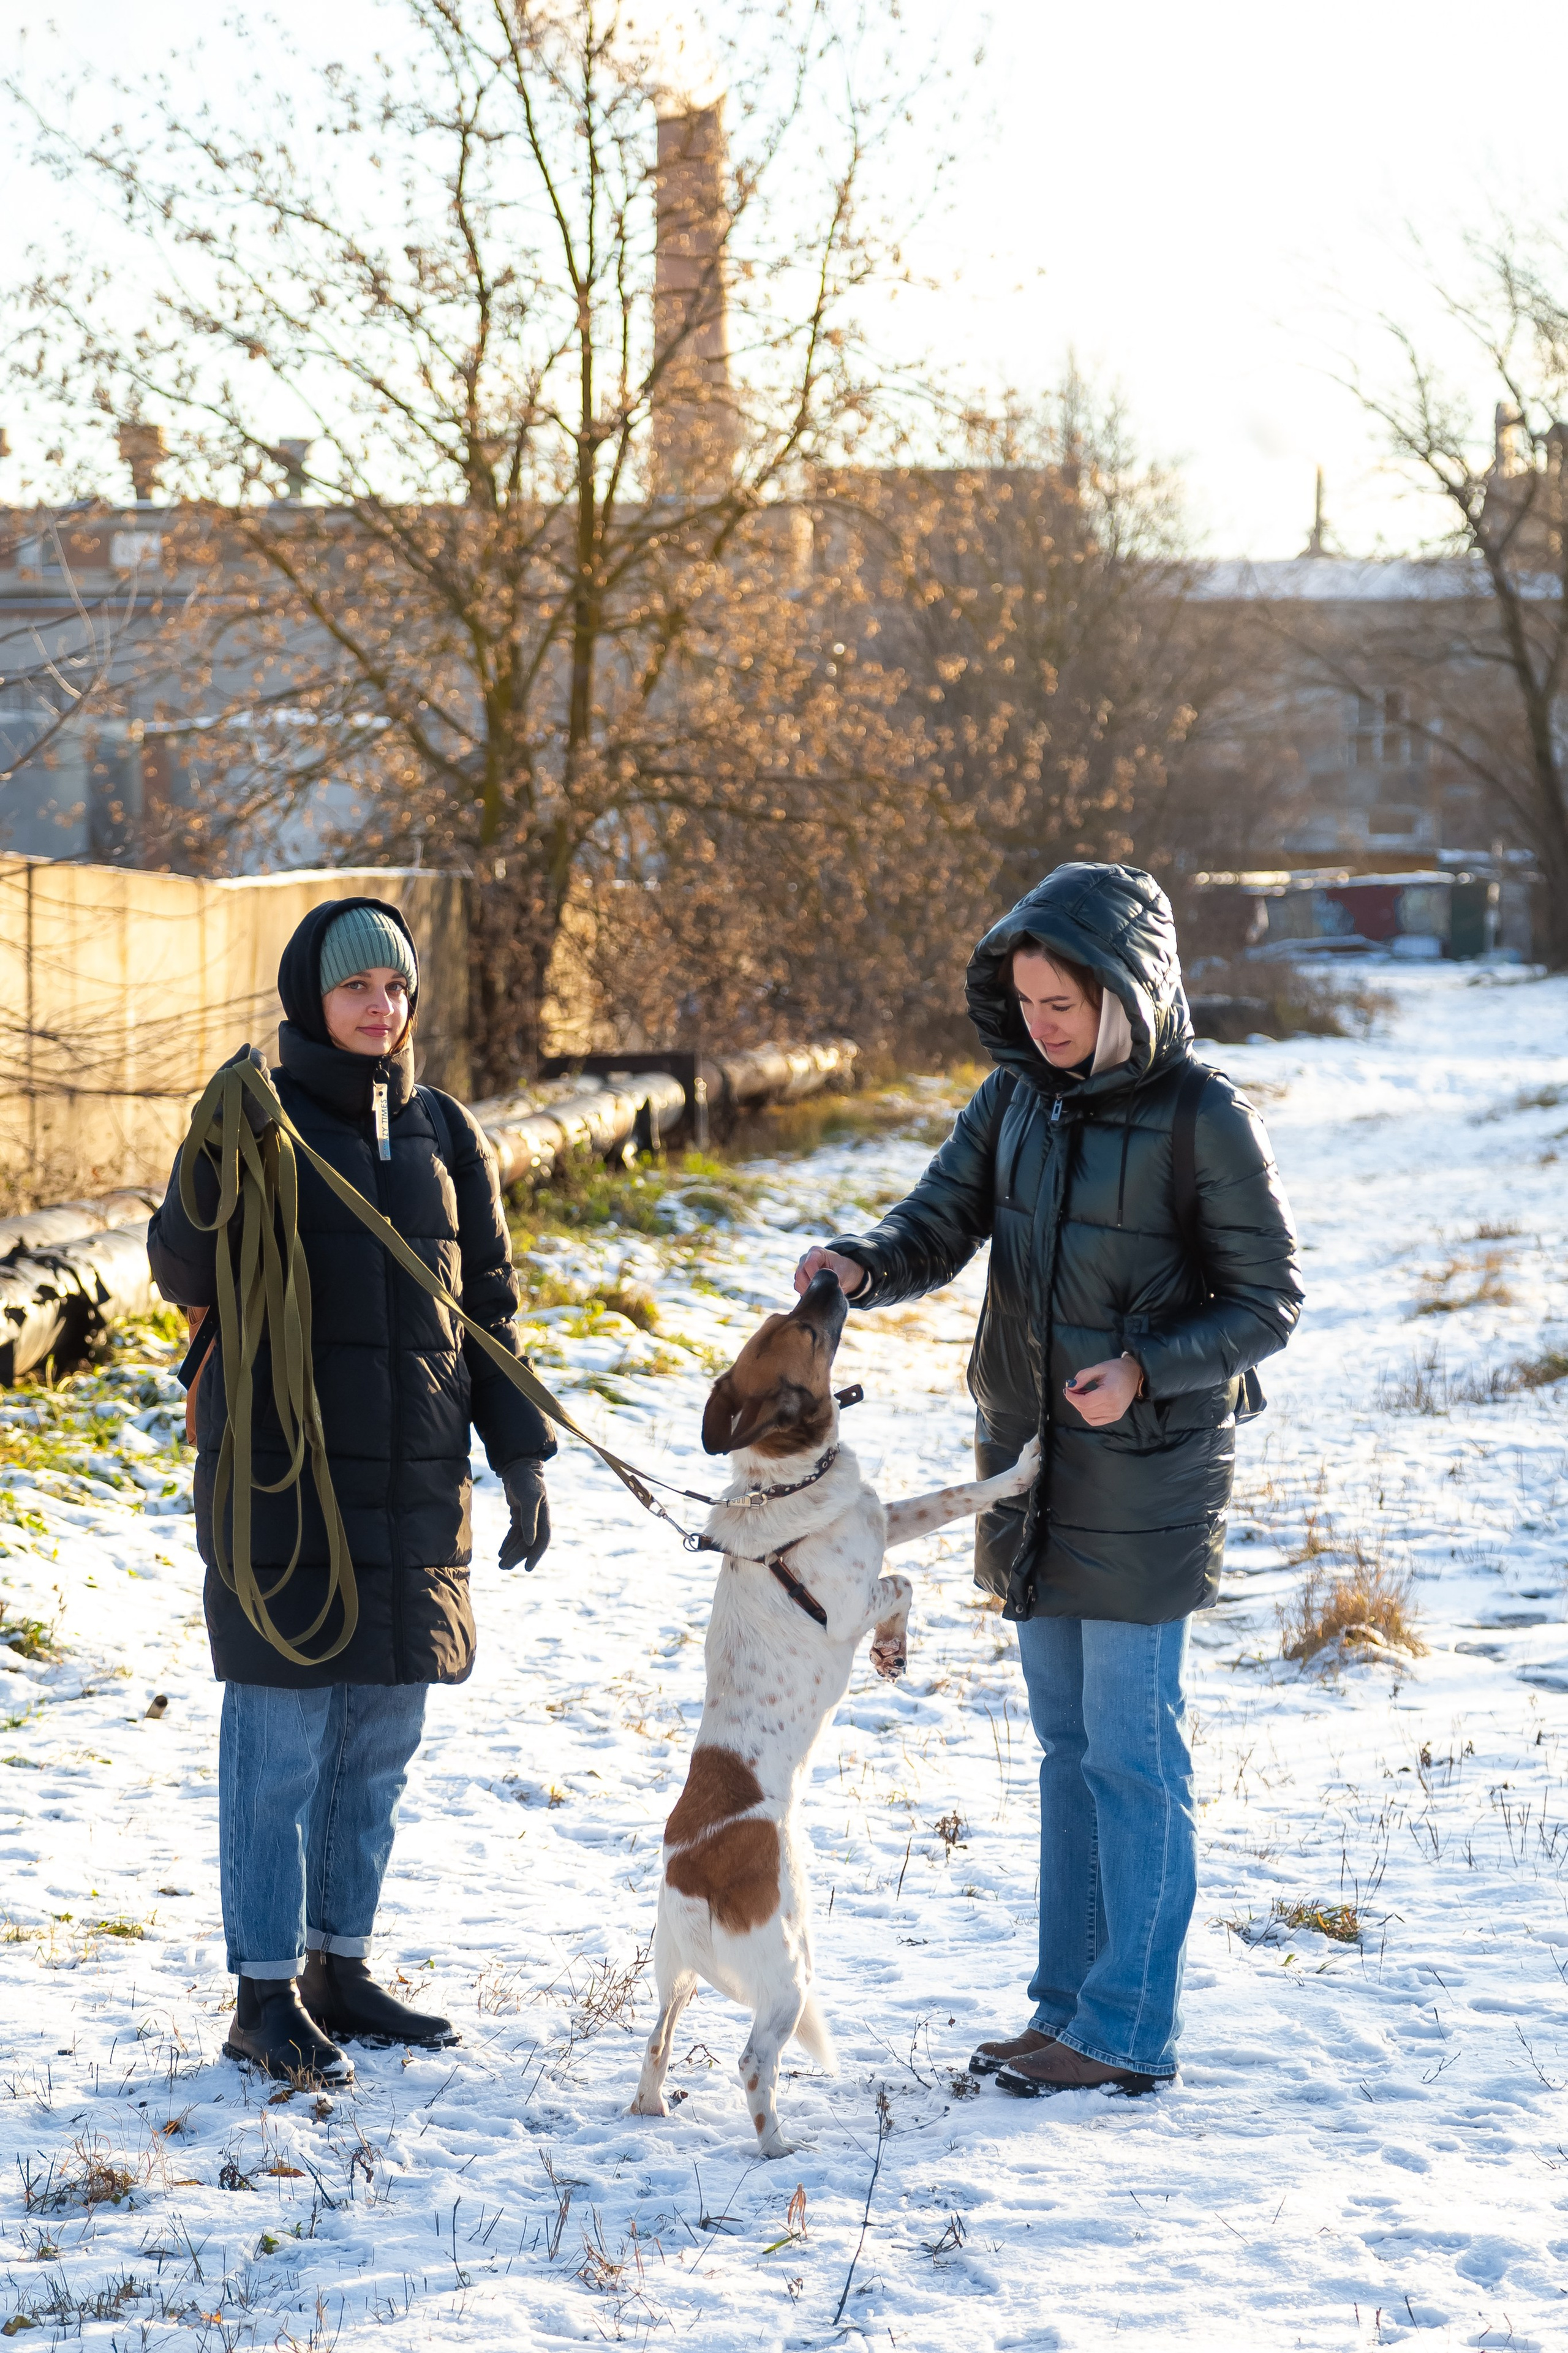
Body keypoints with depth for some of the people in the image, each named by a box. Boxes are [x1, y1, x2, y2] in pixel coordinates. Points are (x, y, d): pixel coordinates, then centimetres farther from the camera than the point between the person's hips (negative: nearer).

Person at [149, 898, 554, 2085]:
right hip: (280, 1474, -5)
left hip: (413, 1480, 5)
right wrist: (219, 1163, -29)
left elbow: (491, 1304, 15)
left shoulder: (444, 1133, 11)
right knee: (281, 1739, -4)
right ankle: (267, 1995, 2)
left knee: (380, 1741, 11)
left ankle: (341, 1964, 22)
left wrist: (522, 1455, 9)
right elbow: (186, 1271, -13)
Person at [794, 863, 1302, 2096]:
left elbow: (1269, 1298, -10)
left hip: (1146, 1474, -7)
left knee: (1133, 1750, -2)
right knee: (1067, 1744, 14)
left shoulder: (1204, 1118, -14)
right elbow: (939, 1228, 2)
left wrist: (1147, 1372, -24)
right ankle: (1070, 2005, 23)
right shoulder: (1017, 1097, 4)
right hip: (1032, 1463, 7)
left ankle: (1132, 2029, 6)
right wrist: (861, 1265, -20)